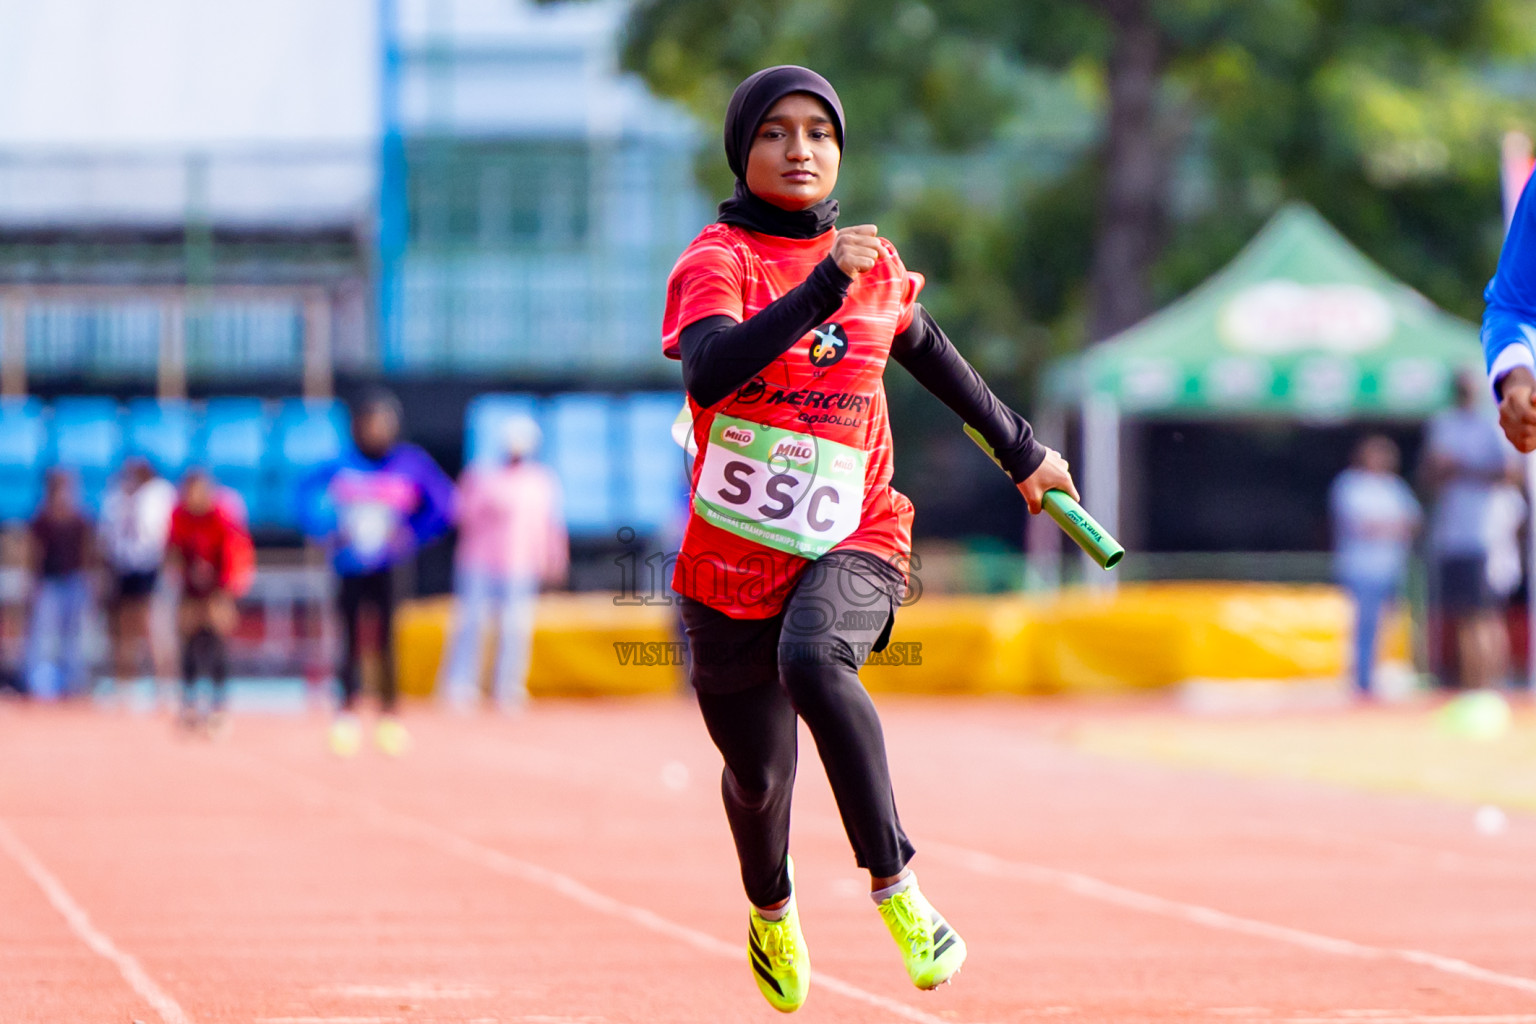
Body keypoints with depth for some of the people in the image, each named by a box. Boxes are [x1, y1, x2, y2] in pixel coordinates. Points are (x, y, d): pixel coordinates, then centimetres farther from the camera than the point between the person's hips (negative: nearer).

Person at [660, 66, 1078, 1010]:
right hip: (732, 566, 0)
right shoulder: (717, 261, -9)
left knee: (813, 660, -34)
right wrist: (822, 288, -36)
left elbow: (928, 351, 26)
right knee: (758, 778, 11)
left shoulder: (876, 270, 4)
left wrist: (1020, 449, 33)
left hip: (851, 547, 1)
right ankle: (772, 911, 46)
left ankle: (897, 889, -34)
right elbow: (708, 374, -29)